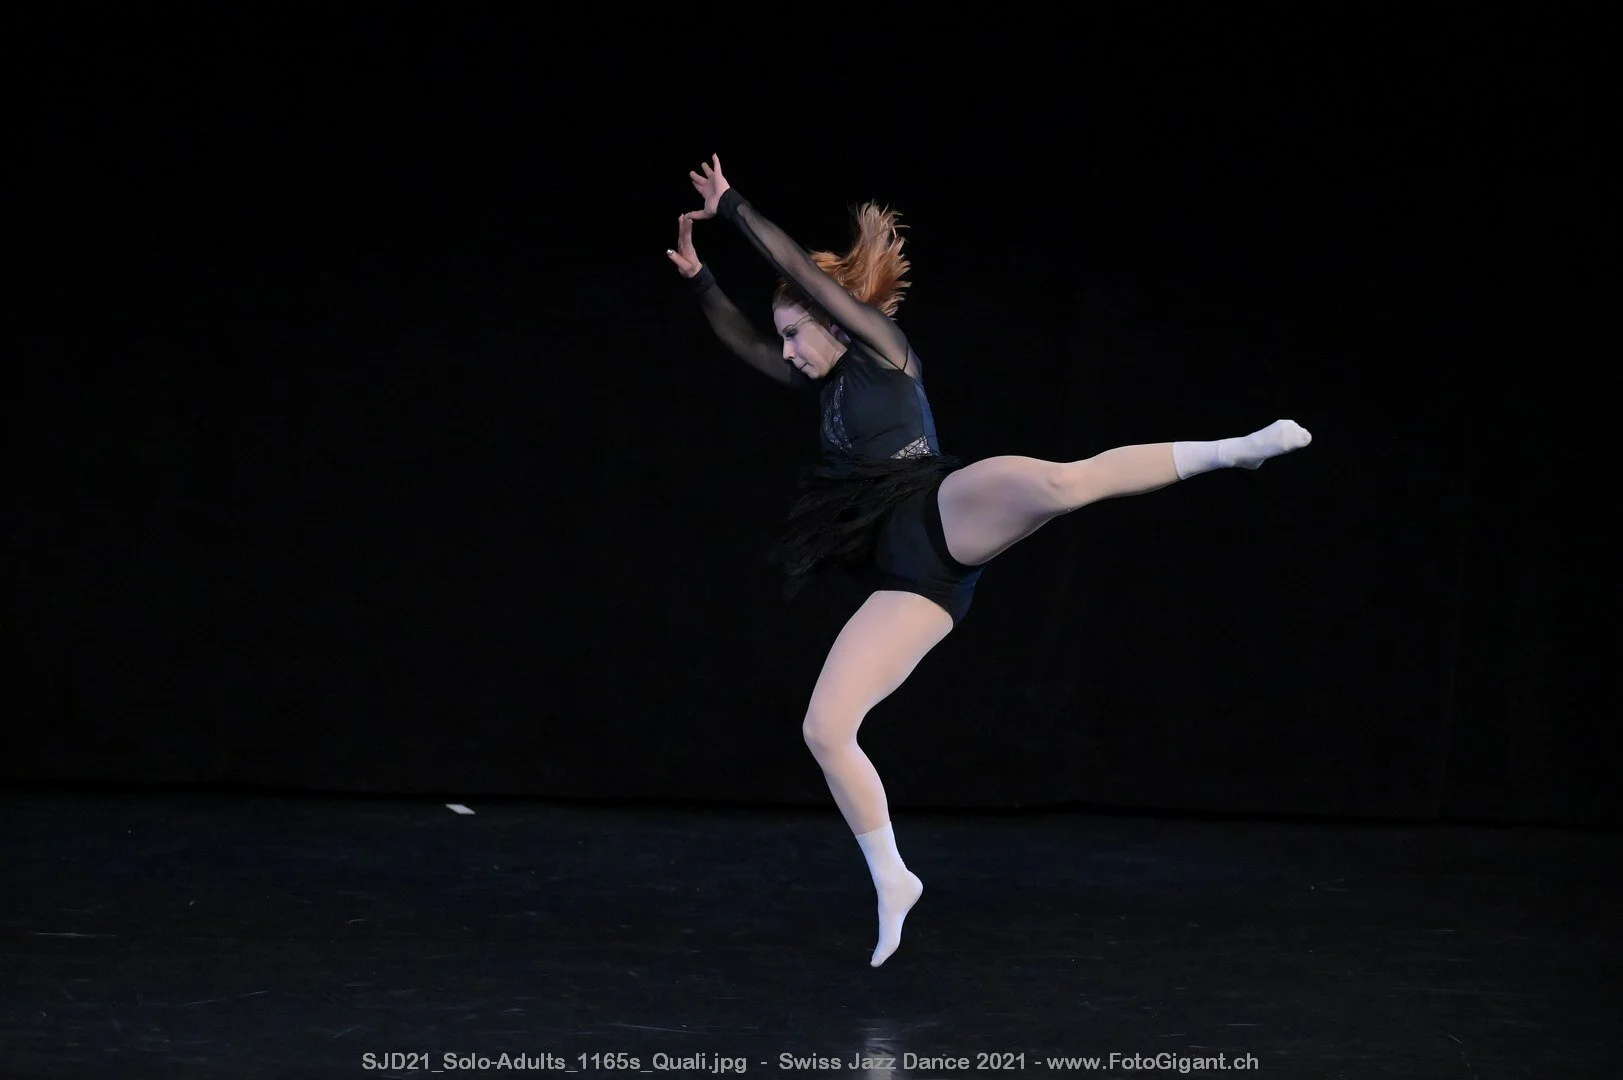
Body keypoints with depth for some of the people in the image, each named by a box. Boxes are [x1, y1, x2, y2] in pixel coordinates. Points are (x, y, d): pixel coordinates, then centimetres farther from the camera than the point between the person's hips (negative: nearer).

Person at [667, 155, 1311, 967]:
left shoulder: (882, 350, 7)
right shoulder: (828, 385, 28)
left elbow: (801, 268, 1)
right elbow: (744, 343, 39)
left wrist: (731, 208, 8)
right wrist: (697, 277, 35)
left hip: (945, 516, -7)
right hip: (911, 579, 7)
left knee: (1057, 482, -41)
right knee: (823, 729, -2)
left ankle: (1229, 449, -33)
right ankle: (892, 883, 8)